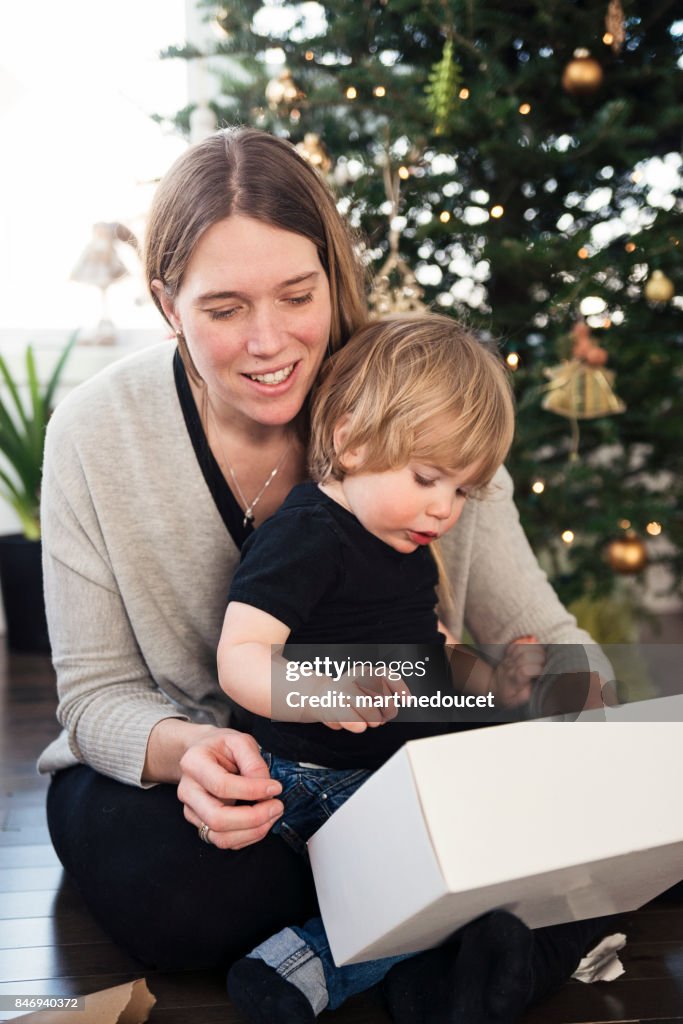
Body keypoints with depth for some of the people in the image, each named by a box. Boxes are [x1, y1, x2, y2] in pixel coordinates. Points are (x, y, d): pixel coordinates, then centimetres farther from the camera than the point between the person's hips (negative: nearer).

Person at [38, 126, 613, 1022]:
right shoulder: (96, 433, -15)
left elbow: (543, 638, -7)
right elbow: (96, 694, -9)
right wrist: (187, 749, -33)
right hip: (164, 771, 1)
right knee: (177, 896, -33)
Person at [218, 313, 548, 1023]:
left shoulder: (406, 547, 14)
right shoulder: (304, 537, -16)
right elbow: (239, 657, -25)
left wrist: (490, 682, 8)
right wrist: (322, 696, -43)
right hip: (321, 787, -9)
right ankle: (313, 964, -23)